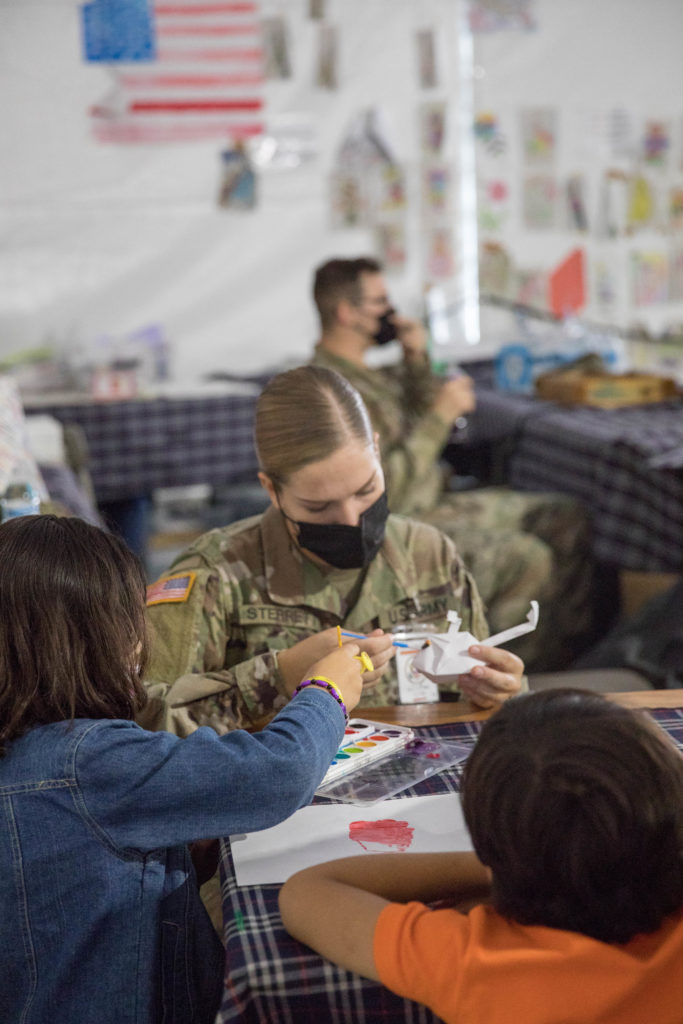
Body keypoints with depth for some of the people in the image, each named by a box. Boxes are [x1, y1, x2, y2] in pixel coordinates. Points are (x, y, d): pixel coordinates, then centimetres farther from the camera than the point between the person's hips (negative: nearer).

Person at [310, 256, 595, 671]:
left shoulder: (369, 370, 9)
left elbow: (421, 420, 19)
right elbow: (382, 490, -27)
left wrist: (417, 359, 1)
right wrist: (442, 415, -22)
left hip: (433, 503, 11)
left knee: (567, 518, 6)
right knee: (528, 559, -25)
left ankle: (576, 650, 12)